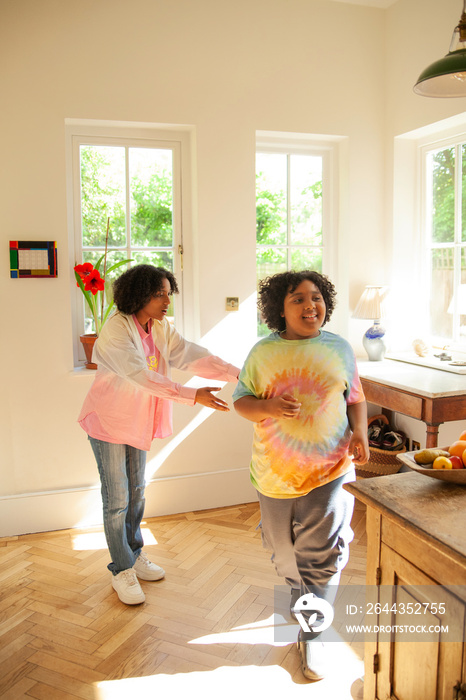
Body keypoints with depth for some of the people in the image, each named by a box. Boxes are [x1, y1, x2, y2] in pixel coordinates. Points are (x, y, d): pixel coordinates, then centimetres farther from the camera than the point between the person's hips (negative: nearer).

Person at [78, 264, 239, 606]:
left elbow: (193, 356, -12)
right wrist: (193, 396, -42)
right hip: (109, 421, -7)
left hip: (139, 421, 7)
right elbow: (143, 376, -36)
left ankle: (135, 555, 37)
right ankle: (122, 569, 22)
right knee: (117, 500, 4)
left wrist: (238, 374, -23)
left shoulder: (161, 329, -3)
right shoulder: (116, 331, -25)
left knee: (136, 492, 19)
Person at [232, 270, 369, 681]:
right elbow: (241, 401, 0)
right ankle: (301, 590, 50)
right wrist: (269, 407, -21)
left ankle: (312, 634, 19)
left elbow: (356, 399, 9)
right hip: (276, 469, 1)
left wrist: (360, 432, -10)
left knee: (323, 554, 0)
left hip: (330, 467, -1)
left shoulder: (338, 348, 1)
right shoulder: (264, 352, -2)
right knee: (285, 549, 18)